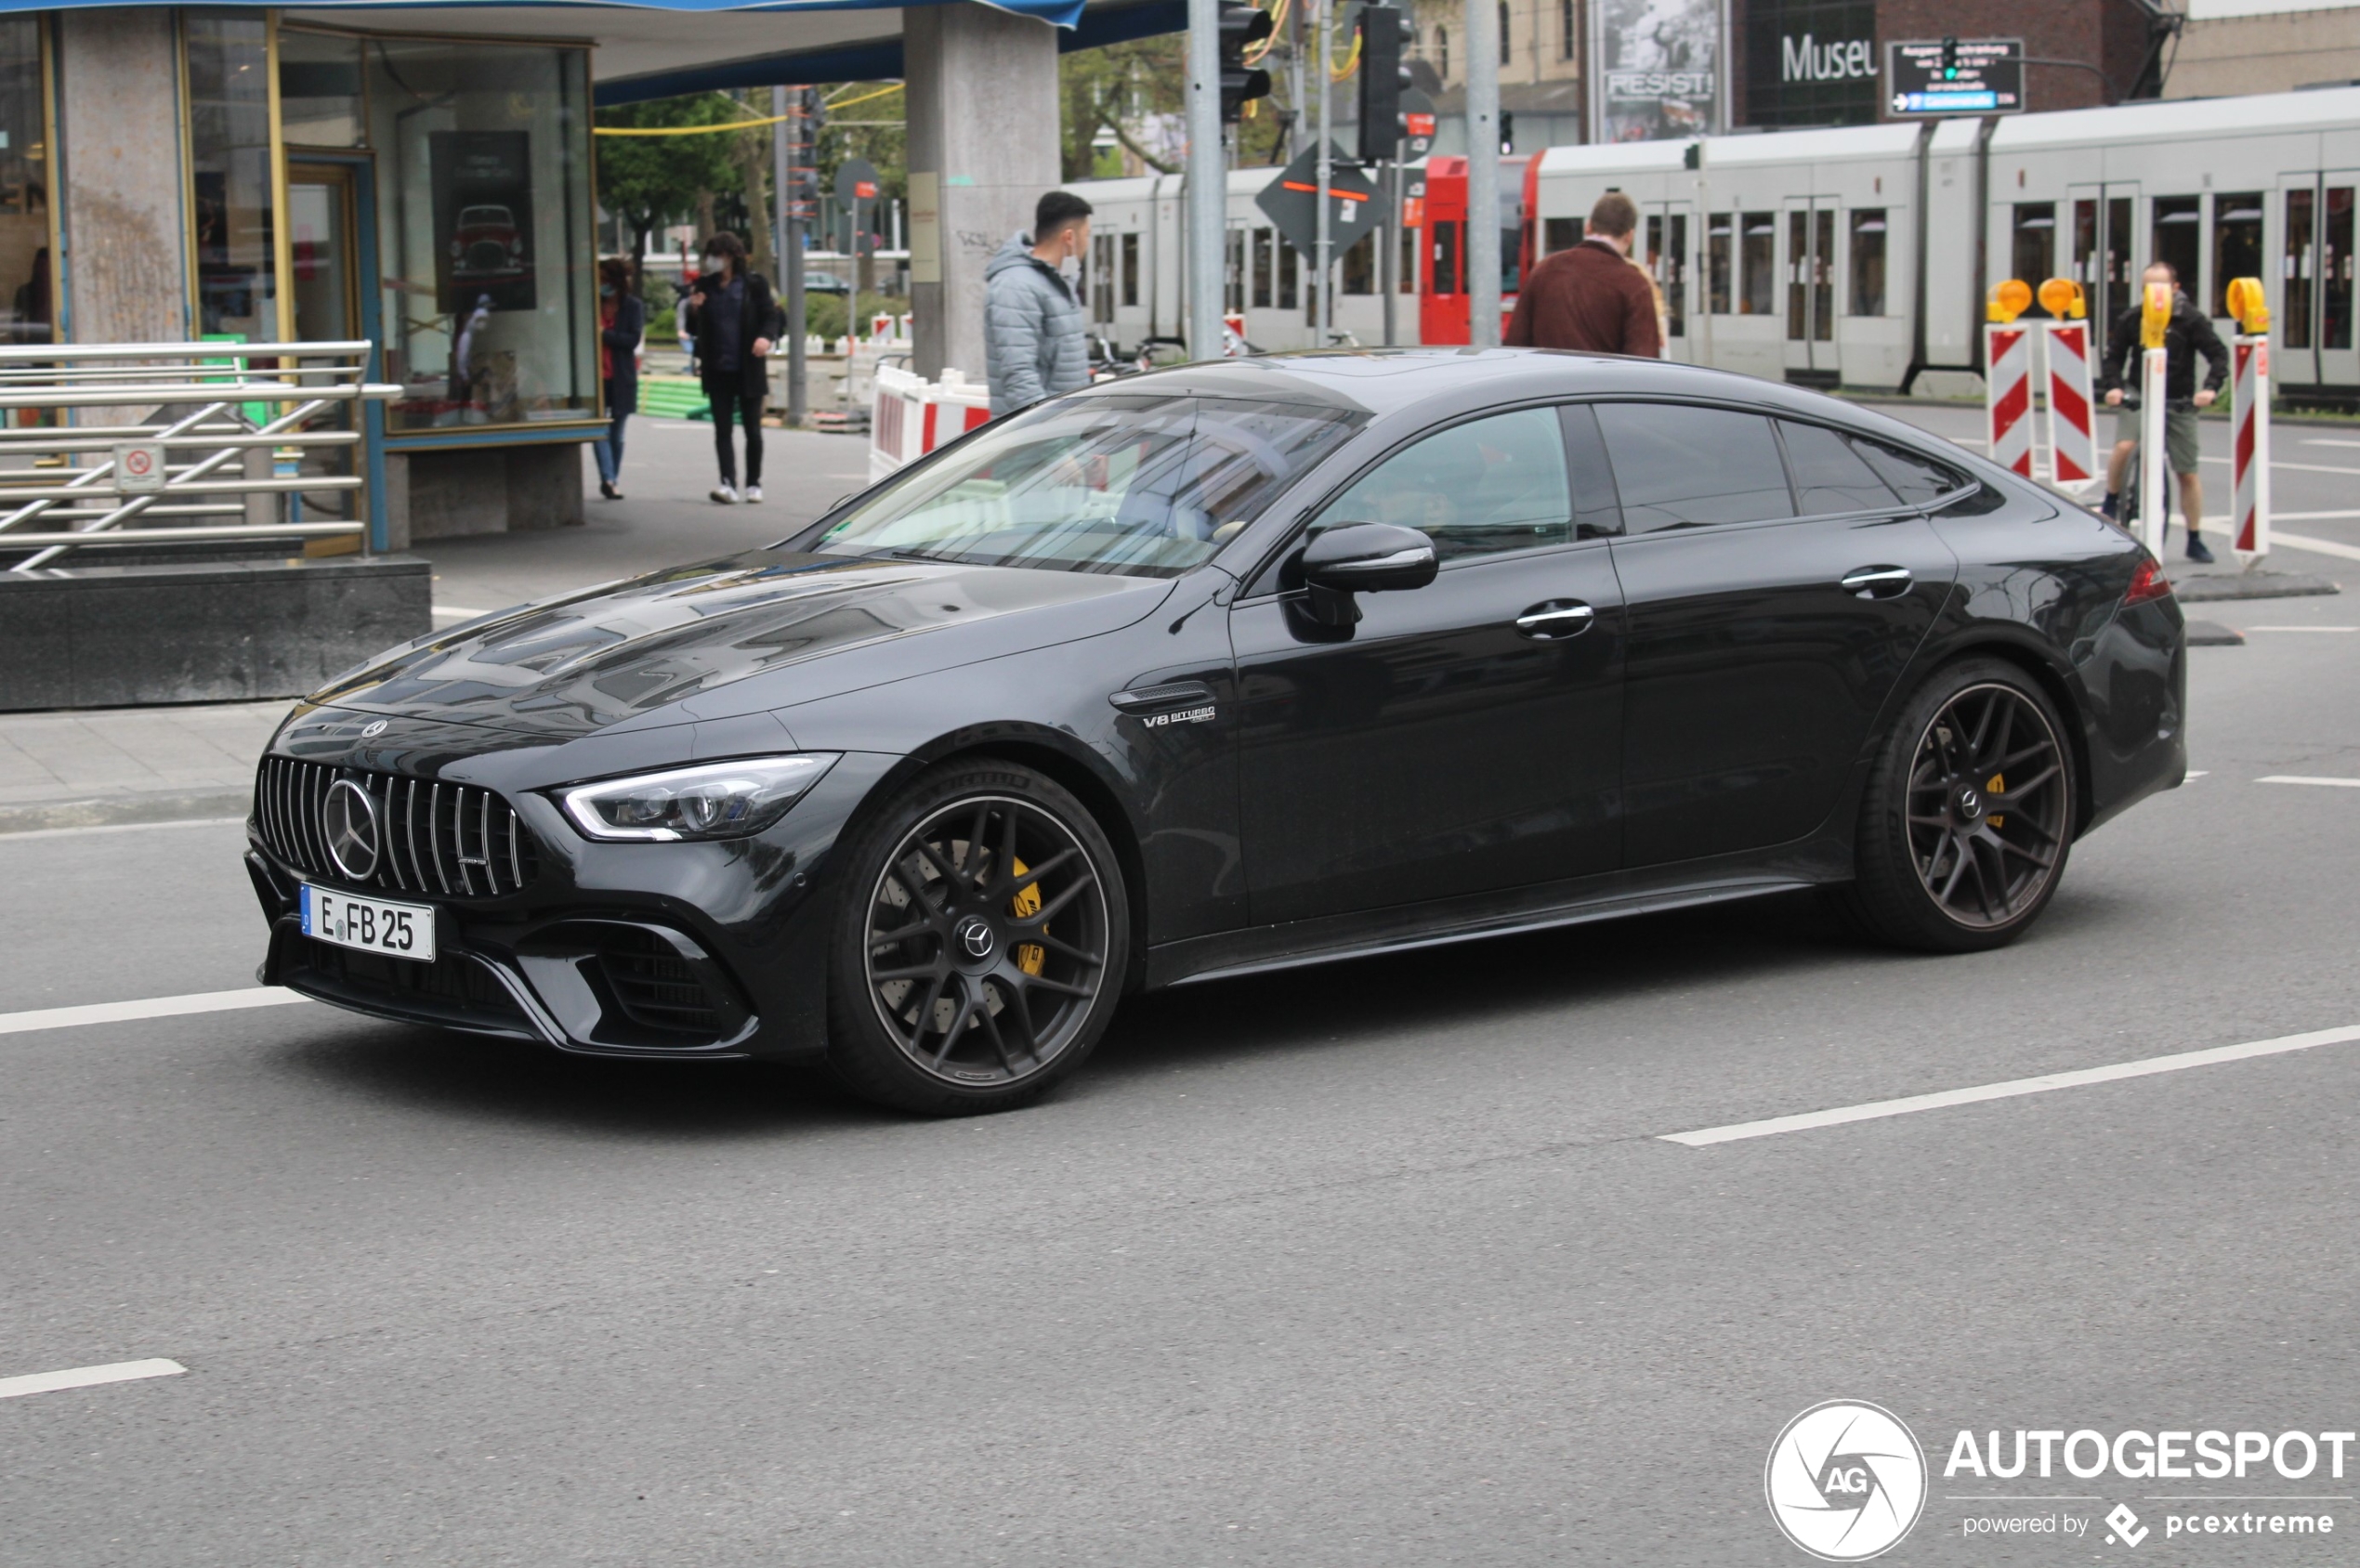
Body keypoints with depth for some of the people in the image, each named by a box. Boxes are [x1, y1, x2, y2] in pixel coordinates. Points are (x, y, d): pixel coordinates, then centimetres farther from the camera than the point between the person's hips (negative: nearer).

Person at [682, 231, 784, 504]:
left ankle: (753, 484, 15)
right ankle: (728, 484, -10)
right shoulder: (704, 287, 8)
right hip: (717, 369, 3)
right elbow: (694, 329, 12)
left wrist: (766, 337, -23)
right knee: (722, 428, -4)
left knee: (752, 428, 5)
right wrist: (694, 310, -9)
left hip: (748, 368, -3)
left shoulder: (754, 284, -1)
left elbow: (773, 316, -3)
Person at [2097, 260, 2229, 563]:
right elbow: (2114, 356, 3)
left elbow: (2219, 354, -9)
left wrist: (2210, 387, -26)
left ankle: (2195, 541, 14)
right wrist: (2111, 386, -16)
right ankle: (2110, 503, -5)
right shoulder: (2130, 319, -1)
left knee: (2188, 473, 3)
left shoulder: (2191, 320, -7)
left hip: (2179, 403, 0)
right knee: (2124, 447, -29)